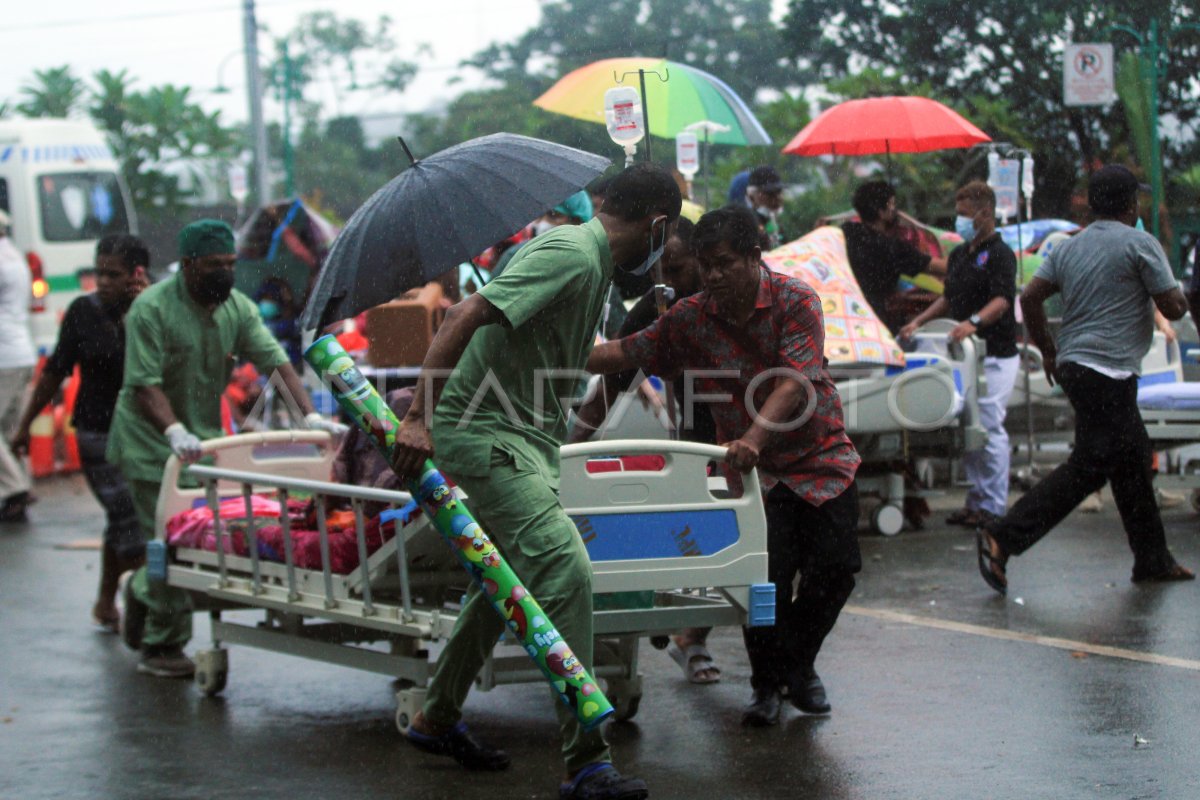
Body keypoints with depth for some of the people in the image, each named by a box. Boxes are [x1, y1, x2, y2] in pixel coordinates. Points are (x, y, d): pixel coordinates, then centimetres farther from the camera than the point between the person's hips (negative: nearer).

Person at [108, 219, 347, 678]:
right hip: (151, 441, -6)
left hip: (203, 437, 6)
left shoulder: (236, 307, 3)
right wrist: (175, 432, -37)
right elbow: (145, 382, -22)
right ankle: (162, 646, 4)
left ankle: (142, 590, 31)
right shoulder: (152, 309, -15)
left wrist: (309, 415, -16)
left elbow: (275, 360, -3)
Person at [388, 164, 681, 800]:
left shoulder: (594, 264, 13)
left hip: (527, 437, 11)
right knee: (563, 569, -19)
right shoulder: (570, 256, -19)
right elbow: (467, 315, -28)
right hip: (484, 432, -11)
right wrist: (418, 418, -33)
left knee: (510, 579, 21)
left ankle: (438, 719, 38)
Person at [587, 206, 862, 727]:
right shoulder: (691, 318, -3)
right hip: (754, 468, 1)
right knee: (769, 573, -14)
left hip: (820, 456, -1)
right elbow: (628, 353, -2)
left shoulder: (795, 301, -14)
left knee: (836, 566, -7)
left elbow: (795, 382, -25)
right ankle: (766, 683, 7)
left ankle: (797, 665, 19)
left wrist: (753, 438, -40)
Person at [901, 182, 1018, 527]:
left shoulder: (999, 253, -10)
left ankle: (994, 506, -2)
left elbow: (1002, 300, -23)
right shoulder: (959, 254, 16)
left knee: (989, 428, -8)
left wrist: (974, 322, -40)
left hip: (994, 355, -8)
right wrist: (918, 322, 18)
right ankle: (977, 498, 17)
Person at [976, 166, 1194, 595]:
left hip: (1073, 364, 9)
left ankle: (1153, 559, 23)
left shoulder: (1069, 248, 12)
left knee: (1134, 459, 17)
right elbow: (1173, 308, -7)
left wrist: (1047, 349, 18)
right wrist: (1178, 294, 16)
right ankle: (1003, 537, -16)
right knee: (1087, 468, -8)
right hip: (1108, 370, -9)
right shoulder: (1140, 244, -7)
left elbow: (1030, 297, 7)